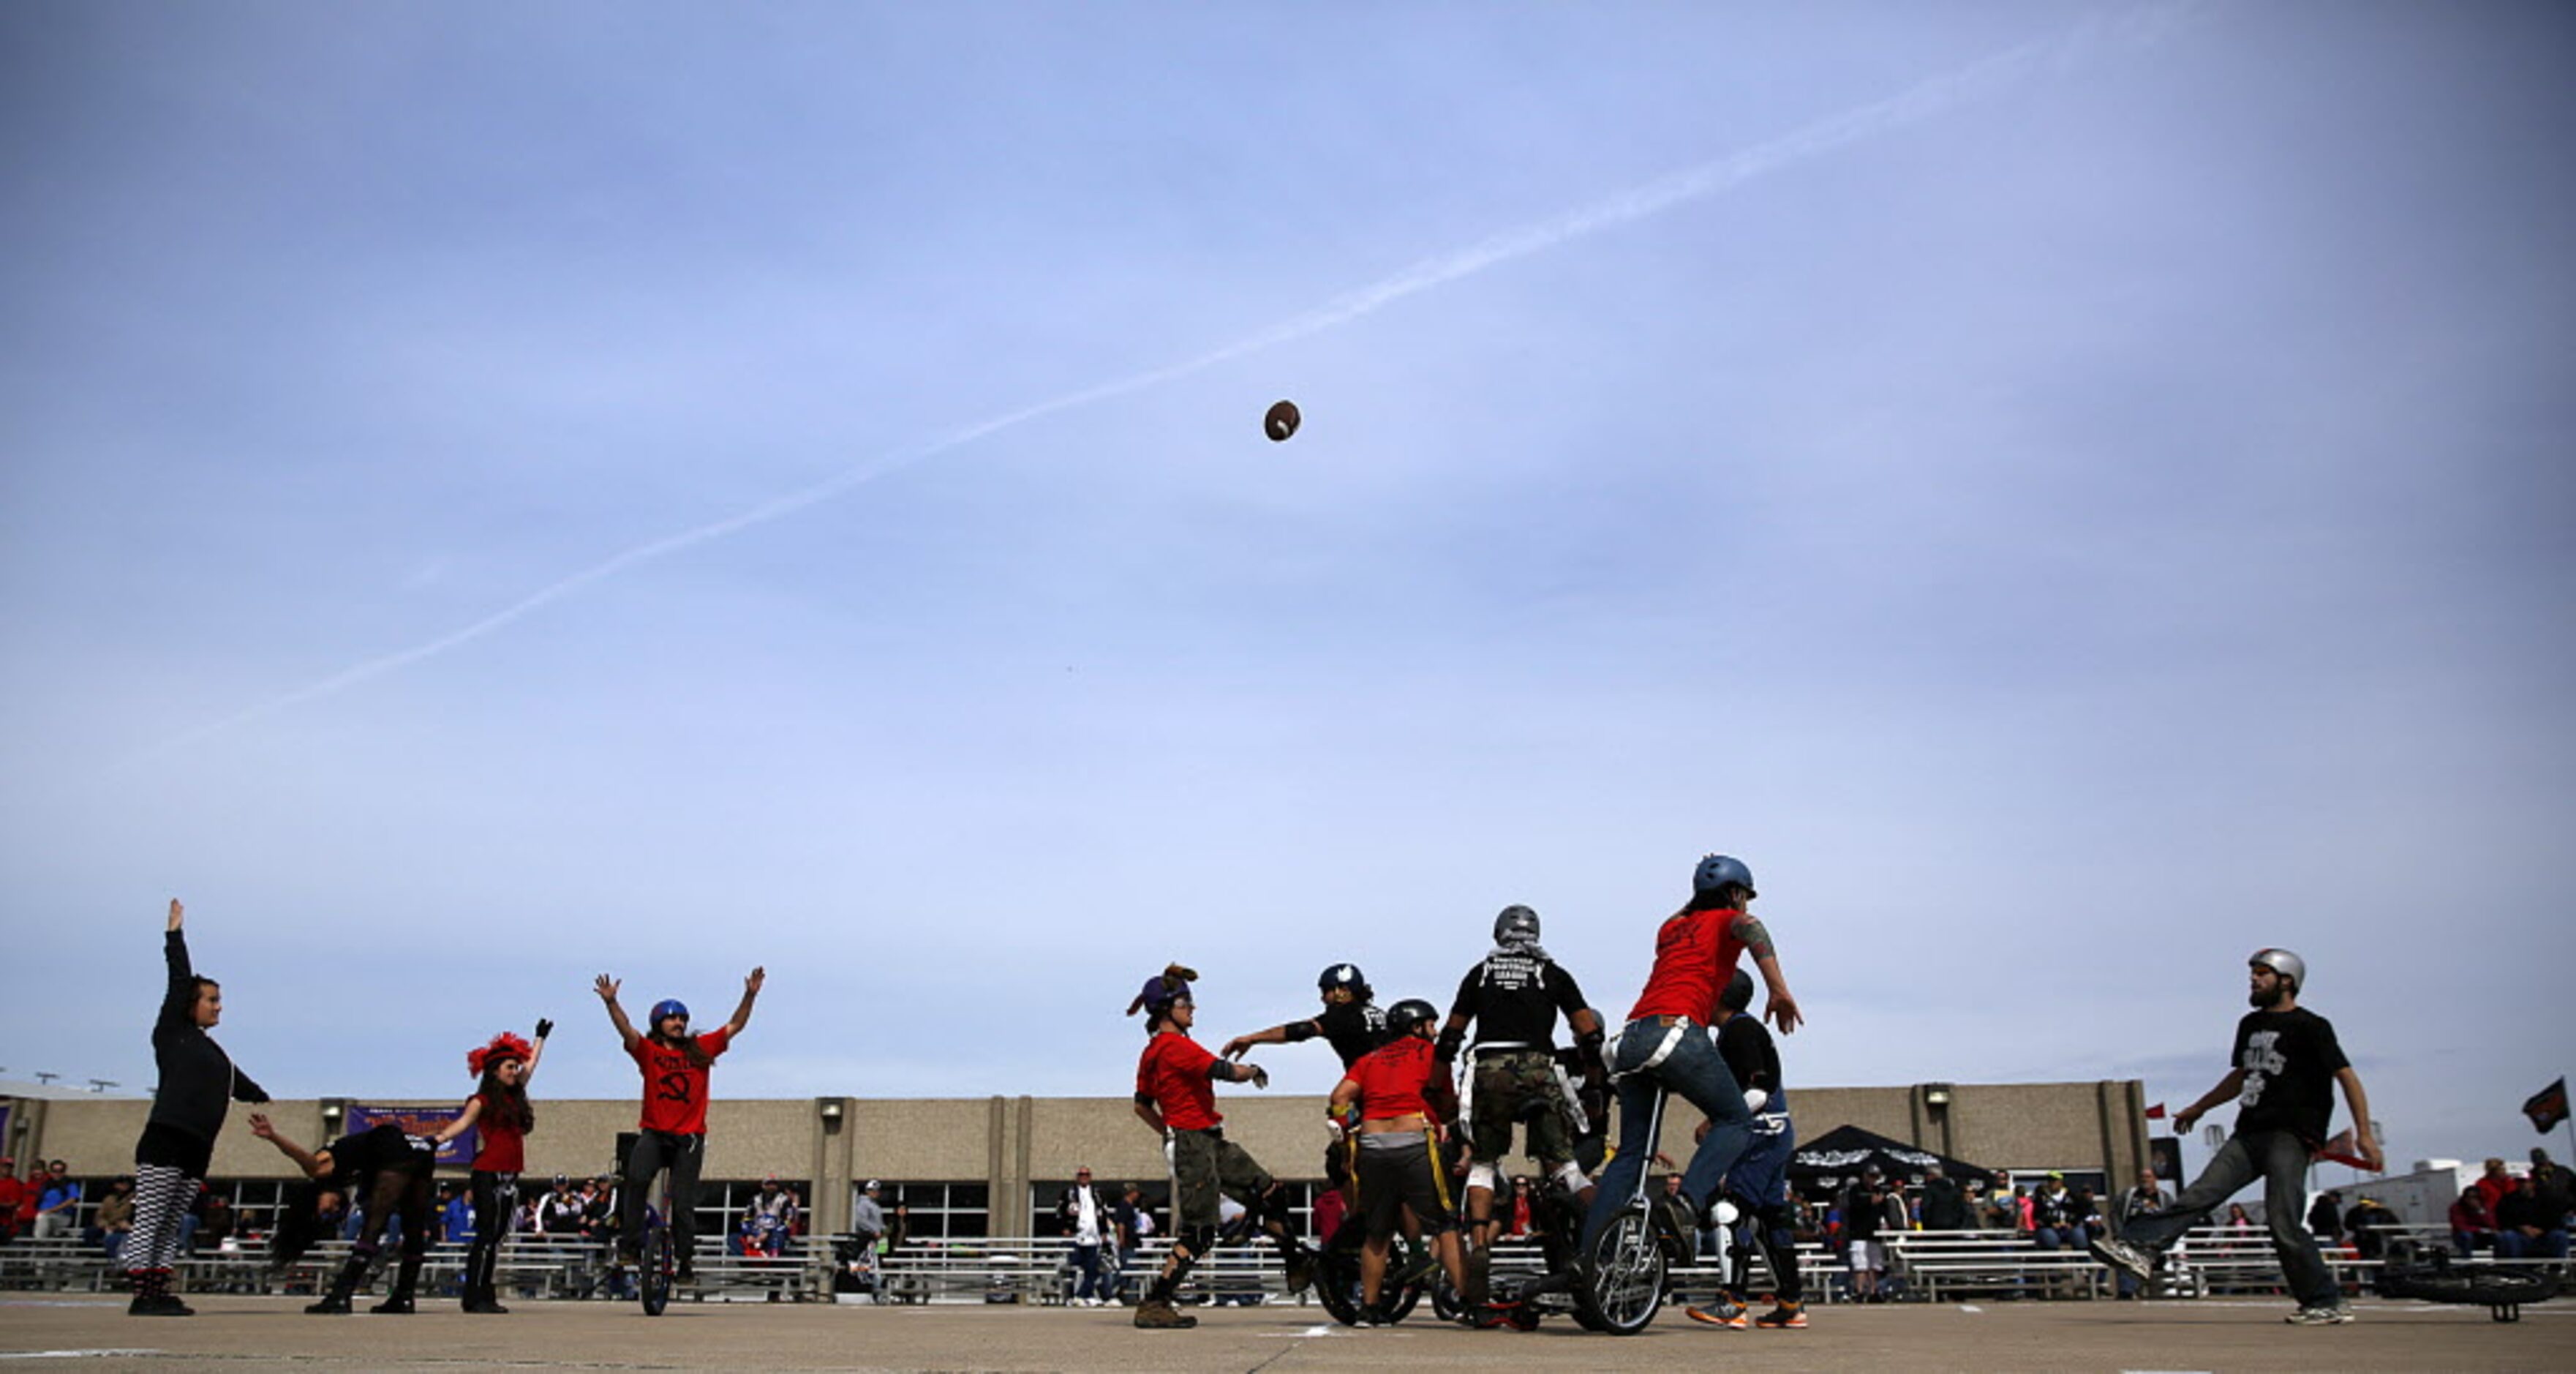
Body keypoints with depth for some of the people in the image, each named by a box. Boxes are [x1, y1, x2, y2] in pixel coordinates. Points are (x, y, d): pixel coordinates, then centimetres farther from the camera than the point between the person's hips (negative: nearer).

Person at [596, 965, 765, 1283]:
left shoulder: (700, 1049, 9)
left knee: (683, 1203, 1)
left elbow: (735, 1026, 9)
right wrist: (611, 1002, -27)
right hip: (653, 1133, -1)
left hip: (689, 1137, 1)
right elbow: (625, 1029, -10)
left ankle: (686, 1260, 12)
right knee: (636, 1179, -27)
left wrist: (750, 995, -3)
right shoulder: (648, 1051, 4)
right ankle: (629, 1245, -16)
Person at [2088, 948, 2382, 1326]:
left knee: (2283, 1222, -14)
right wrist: (2199, 1108, 37)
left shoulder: (2311, 1027, -3)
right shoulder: (2250, 1025, 19)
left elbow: (2347, 1077, -8)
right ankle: (2140, 1249, -18)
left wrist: (2364, 1133, -18)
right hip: (2249, 1134, 7)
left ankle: (2328, 1303, -2)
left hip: (2291, 1137, -7)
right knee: (2200, 1194, -6)